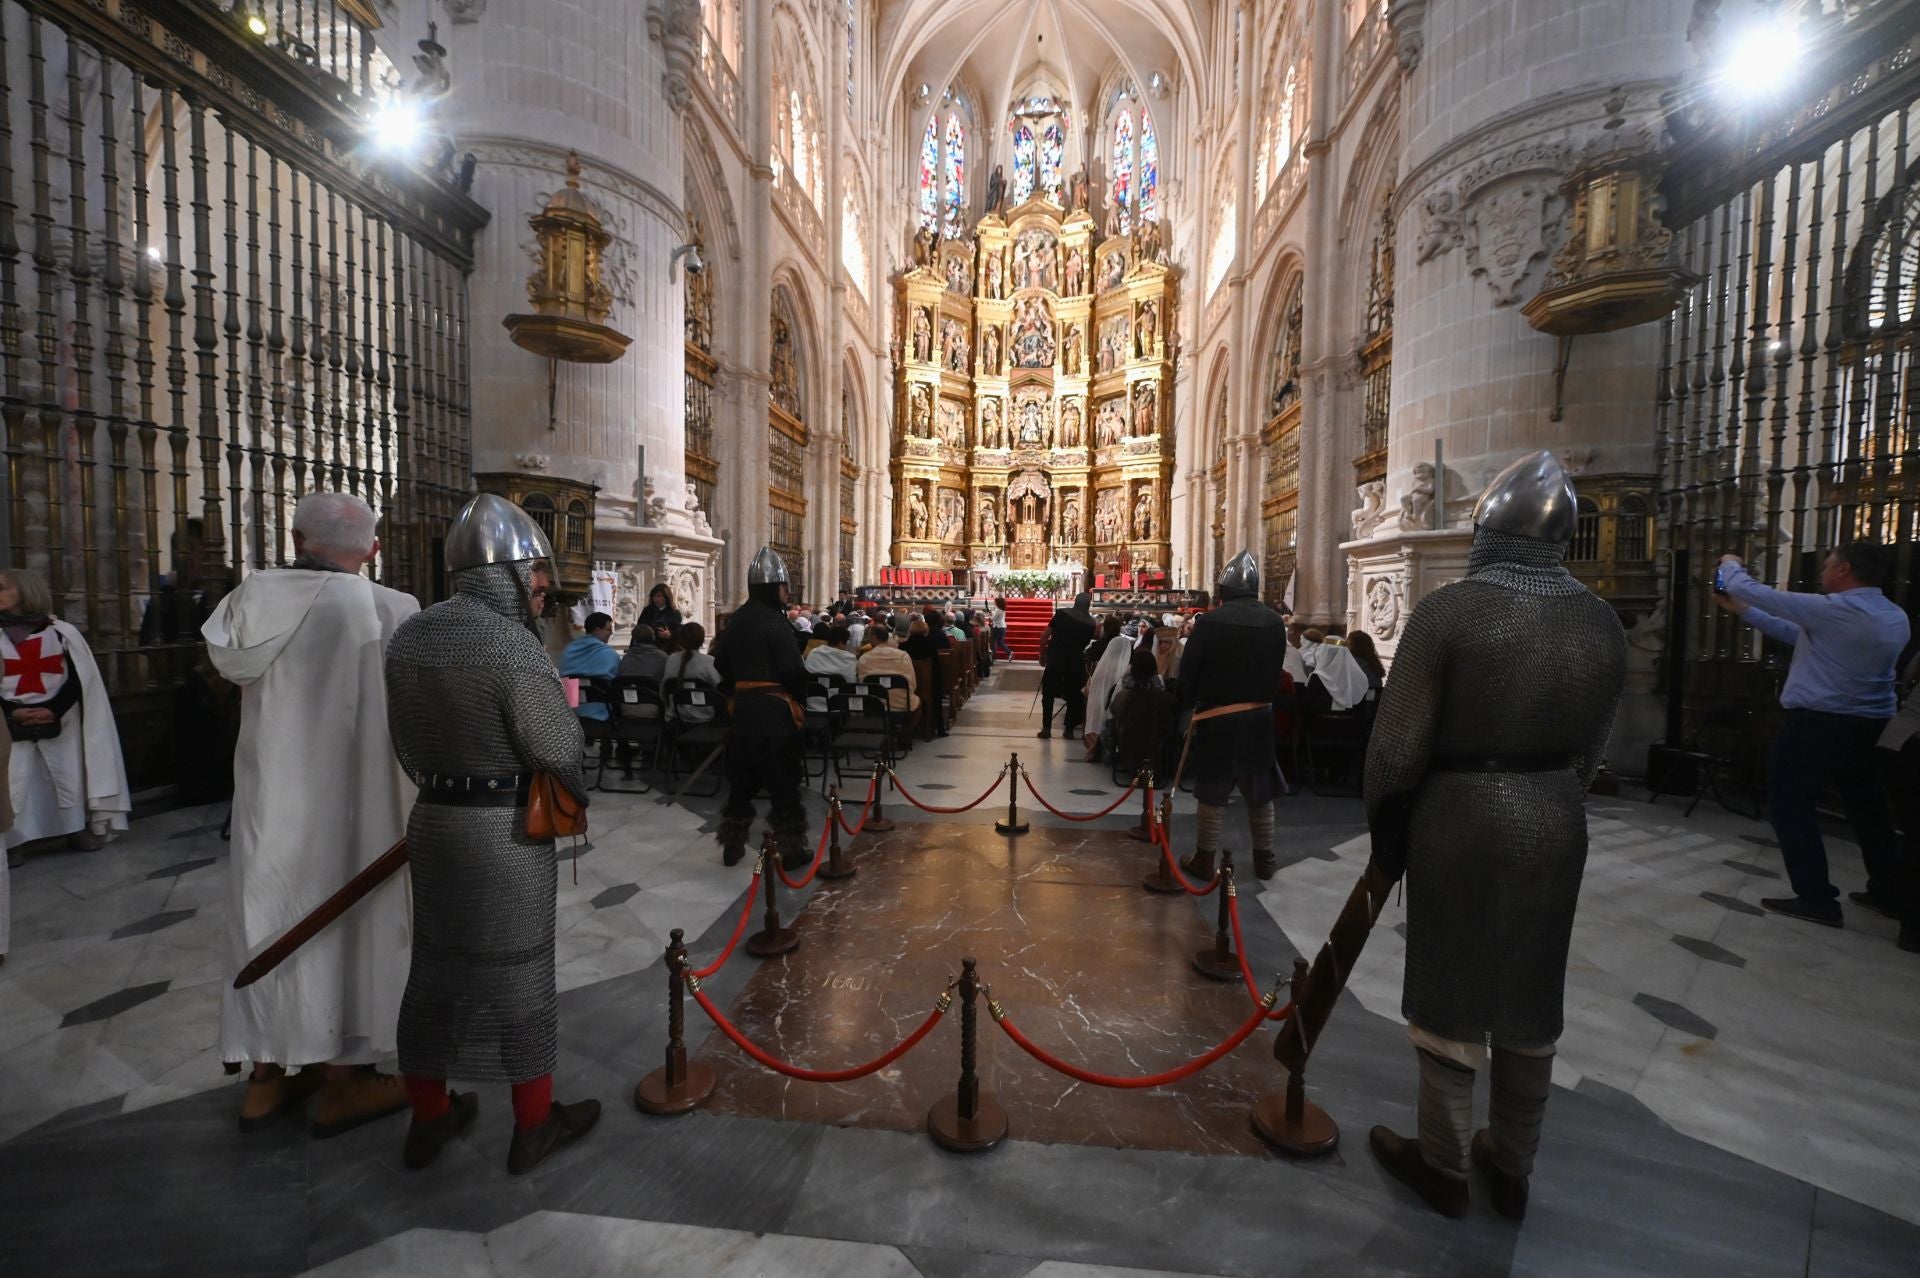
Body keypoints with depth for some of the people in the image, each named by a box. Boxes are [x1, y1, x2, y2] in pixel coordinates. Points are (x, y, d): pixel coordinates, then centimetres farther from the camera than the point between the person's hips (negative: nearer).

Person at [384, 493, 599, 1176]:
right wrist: (577, 795, 4)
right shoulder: (512, 644, -21)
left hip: (431, 821, 7)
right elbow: (559, 748, -16)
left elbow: (406, 741, 10)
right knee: (517, 975, 8)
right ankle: (534, 1126, 26)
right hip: (508, 832, -7)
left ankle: (429, 1117, 38)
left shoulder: (408, 634, 4)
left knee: (435, 967, 20)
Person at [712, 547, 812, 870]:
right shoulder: (775, 621, -15)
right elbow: (793, 669, -19)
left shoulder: (736, 619, 8)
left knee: (742, 777, 17)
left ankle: (731, 846, 26)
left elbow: (721, 662, 14)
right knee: (782, 781, 2)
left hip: (743, 705, 7)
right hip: (774, 708, -7)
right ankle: (790, 849, 11)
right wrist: (799, 694, -1)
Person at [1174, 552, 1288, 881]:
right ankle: (1264, 858, 27)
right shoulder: (1274, 622, -1)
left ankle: (1204, 860, 15)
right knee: (1260, 791, 16)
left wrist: (1187, 710, 3)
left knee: (1212, 791, 6)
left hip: (1216, 717, -4)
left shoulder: (1210, 621, -15)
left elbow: (1188, 671, -10)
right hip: (1259, 716, 4)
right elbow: (1275, 672, 8)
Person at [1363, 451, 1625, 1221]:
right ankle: (1511, 1168, 36)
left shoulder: (1447, 611, -17)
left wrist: (1385, 835, -2)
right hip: (1555, 823, 5)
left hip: (1460, 819, -5)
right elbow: (1591, 750, 4)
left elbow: (1398, 746, -16)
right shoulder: (1601, 623, 0)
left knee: (1449, 992, 11)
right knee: (1530, 998, 18)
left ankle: (1443, 1164, 28)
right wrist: (1548, 805, 17)